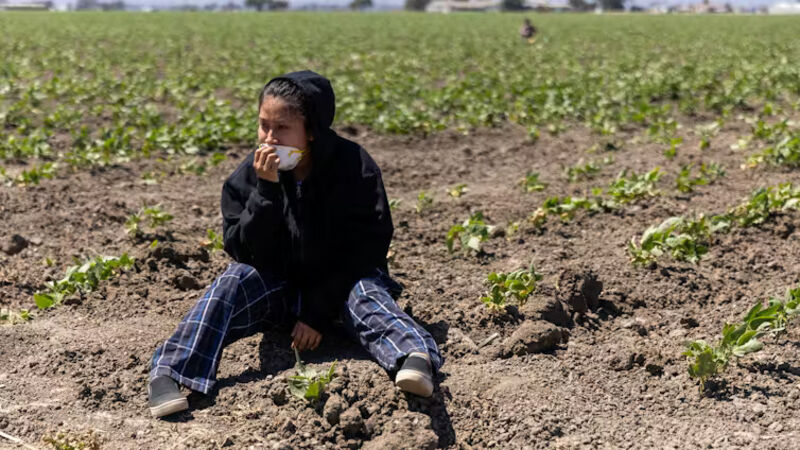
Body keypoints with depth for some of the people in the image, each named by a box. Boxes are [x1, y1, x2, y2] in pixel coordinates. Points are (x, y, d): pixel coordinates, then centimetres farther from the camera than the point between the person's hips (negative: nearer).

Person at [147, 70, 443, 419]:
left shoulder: (354, 167, -13)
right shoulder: (250, 174, -6)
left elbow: (364, 247, -13)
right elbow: (242, 250, -12)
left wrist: (318, 313, -18)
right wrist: (267, 191, -26)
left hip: (338, 285, -2)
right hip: (278, 283, 2)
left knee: (366, 293, -32)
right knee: (234, 281, -24)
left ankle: (412, 354, -60)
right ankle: (168, 373, -34)